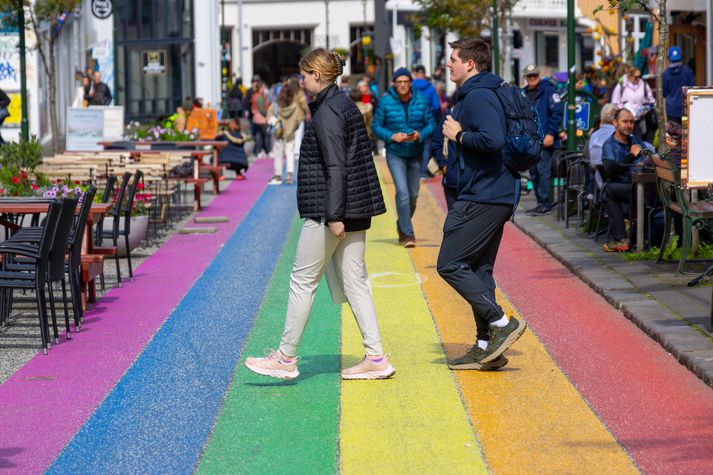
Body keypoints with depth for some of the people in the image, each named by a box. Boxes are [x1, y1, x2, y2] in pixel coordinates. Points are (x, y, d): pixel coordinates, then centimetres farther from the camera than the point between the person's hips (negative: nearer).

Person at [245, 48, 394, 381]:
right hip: (355, 210, 10)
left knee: (302, 280, -1)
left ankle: (286, 358, 5)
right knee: (354, 282, 9)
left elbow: (335, 166, -20)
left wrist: (334, 216, -22)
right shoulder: (345, 105, 16)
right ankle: (376, 358, 7)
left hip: (327, 211, -10)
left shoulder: (327, 112, -14)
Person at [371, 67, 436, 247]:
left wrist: (420, 135, -19)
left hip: (415, 153, 3)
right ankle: (407, 234, -10)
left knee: (413, 195, 12)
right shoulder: (386, 102, -8)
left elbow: (431, 124, 1)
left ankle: (402, 225, 37)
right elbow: (376, 126, -2)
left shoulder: (421, 101, -4)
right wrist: (392, 136, -18)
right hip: (395, 153, -3)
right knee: (402, 192, -15)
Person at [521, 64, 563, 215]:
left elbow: (557, 113, -10)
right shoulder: (523, 93, 16)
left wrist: (550, 133, -16)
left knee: (543, 171, -10)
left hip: (544, 140, -7)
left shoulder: (548, 90, -3)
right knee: (533, 173, 8)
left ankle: (544, 203, -8)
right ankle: (542, 203, 15)